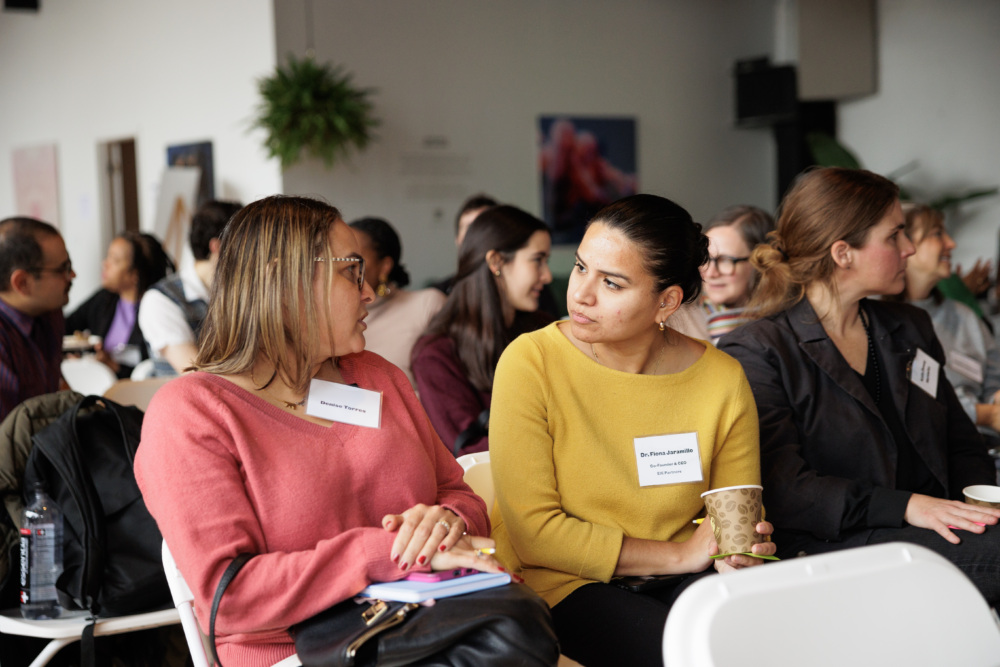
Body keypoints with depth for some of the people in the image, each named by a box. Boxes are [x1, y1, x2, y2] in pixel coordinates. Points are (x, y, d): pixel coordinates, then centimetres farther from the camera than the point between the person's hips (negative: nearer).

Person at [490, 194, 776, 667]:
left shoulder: (723, 381, -2)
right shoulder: (530, 362, -12)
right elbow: (533, 531, -15)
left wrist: (736, 551, -15)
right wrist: (679, 553, -15)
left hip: (678, 583, 4)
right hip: (560, 582, -4)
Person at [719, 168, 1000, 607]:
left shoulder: (910, 329, 22)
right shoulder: (755, 353, -2)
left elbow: (964, 447, 23)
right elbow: (782, 488, -12)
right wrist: (906, 506, -22)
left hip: (937, 532, 7)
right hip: (831, 546, -7)